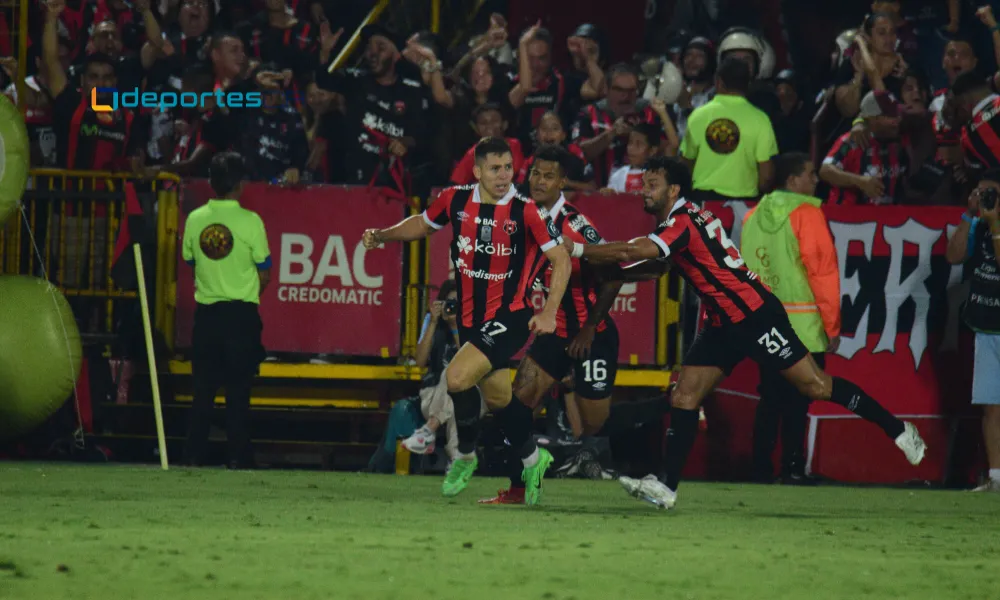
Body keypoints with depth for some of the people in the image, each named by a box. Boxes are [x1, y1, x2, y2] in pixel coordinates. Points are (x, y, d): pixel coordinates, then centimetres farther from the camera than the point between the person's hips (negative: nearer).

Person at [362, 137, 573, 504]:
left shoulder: (526, 211, -15)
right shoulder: (455, 200, -3)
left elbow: (561, 258, -9)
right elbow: (423, 225, 17)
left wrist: (549, 312, -17)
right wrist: (382, 236, 2)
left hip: (509, 316, -5)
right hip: (470, 317, 5)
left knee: (458, 377, -20)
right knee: (496, 397, 14)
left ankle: (465, 456, 4)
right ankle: (532, 460, 37)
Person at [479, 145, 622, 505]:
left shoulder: (575, 224, -21)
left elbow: (613, 276, -19)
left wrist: (589, 329, -16)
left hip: (593, 335, -7)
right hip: (557, 331, 7)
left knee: (594, 425, -3)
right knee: (521, 397, -5)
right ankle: (518, 487, 0)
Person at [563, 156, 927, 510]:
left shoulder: (683, 221, -18)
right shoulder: (678, 221, 13)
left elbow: (634, 252, -29)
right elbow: (654, 268, 24)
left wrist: (579, 249, -22)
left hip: (756, 316, -10)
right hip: (725, 324, 10)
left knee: (815, 385, -7)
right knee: (684, 396, 0)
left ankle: (898, 430, 3)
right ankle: (667, 488, -3)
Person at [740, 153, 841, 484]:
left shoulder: (754, 215, 9)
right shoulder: (807, 213, -10)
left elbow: (745, 269, 15)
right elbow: (823, 271, -12)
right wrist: (832, 324, -7)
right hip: (803, 327, -6)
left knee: (770, 398, 11)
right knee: (798, 400, -3)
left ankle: (761, 469, 10)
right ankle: (792, 469, -7)